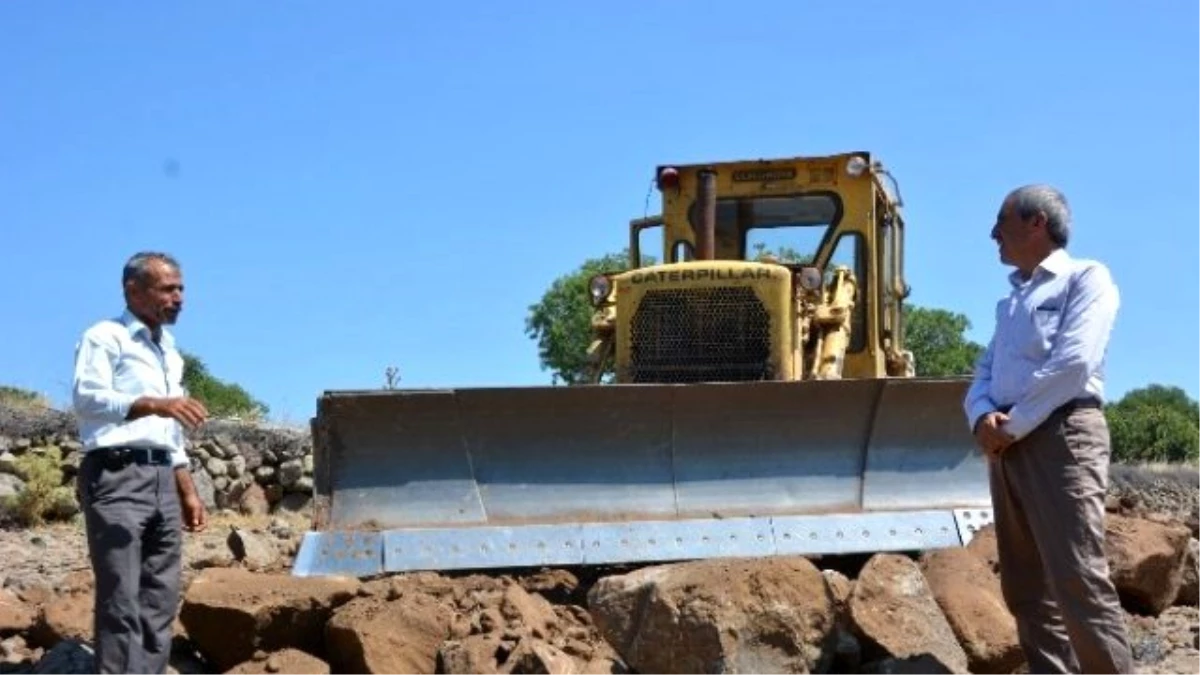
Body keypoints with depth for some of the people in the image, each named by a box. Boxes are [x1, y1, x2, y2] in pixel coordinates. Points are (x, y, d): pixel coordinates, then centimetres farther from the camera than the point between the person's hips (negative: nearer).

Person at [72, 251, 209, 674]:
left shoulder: (170, 354, 23)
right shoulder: (104, 337, -2)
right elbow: (87, 398, -19)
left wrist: (189, 492, 20)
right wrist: (154, 404, -33)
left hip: (161, 478, 8)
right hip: (116, 475, -8)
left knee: (161, 600, 6)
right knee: (121, 600, -11)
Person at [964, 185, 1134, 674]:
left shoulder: (1085, 278, 1)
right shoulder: (1011, 302, 25)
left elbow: (1073, 363, -13)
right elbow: (985, 371, 18)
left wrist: (1013, 425, -11)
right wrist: (983, 417, -4)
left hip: (1060, 436, -8)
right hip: (1007, 446, 8)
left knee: (1077, 580, -16)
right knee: (1026, 587, 5)